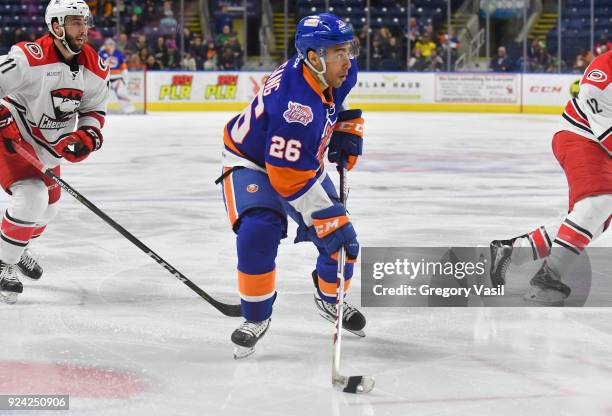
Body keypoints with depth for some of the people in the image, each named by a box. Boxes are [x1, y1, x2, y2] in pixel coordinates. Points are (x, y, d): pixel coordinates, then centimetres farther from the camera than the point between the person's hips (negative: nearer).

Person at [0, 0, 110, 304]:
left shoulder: (95, 68, -7)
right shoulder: (29, 58, -30)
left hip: (49, 146, 8)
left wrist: (87, 135, -13)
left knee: (47, 207, 22)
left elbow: (94, 108, 5)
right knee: (30, 198, -25)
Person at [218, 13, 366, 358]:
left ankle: (330, 299, 32)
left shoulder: (338, 69, -17)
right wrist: (328, 220, -37)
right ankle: (256, 318, -9)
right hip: (251, 162, -7)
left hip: (302, 160, 7)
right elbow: (290, 180, -38)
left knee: (342, 237, 1)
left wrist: (348, 127, -1)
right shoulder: (297, 106, -41)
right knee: (258, 233, -29)